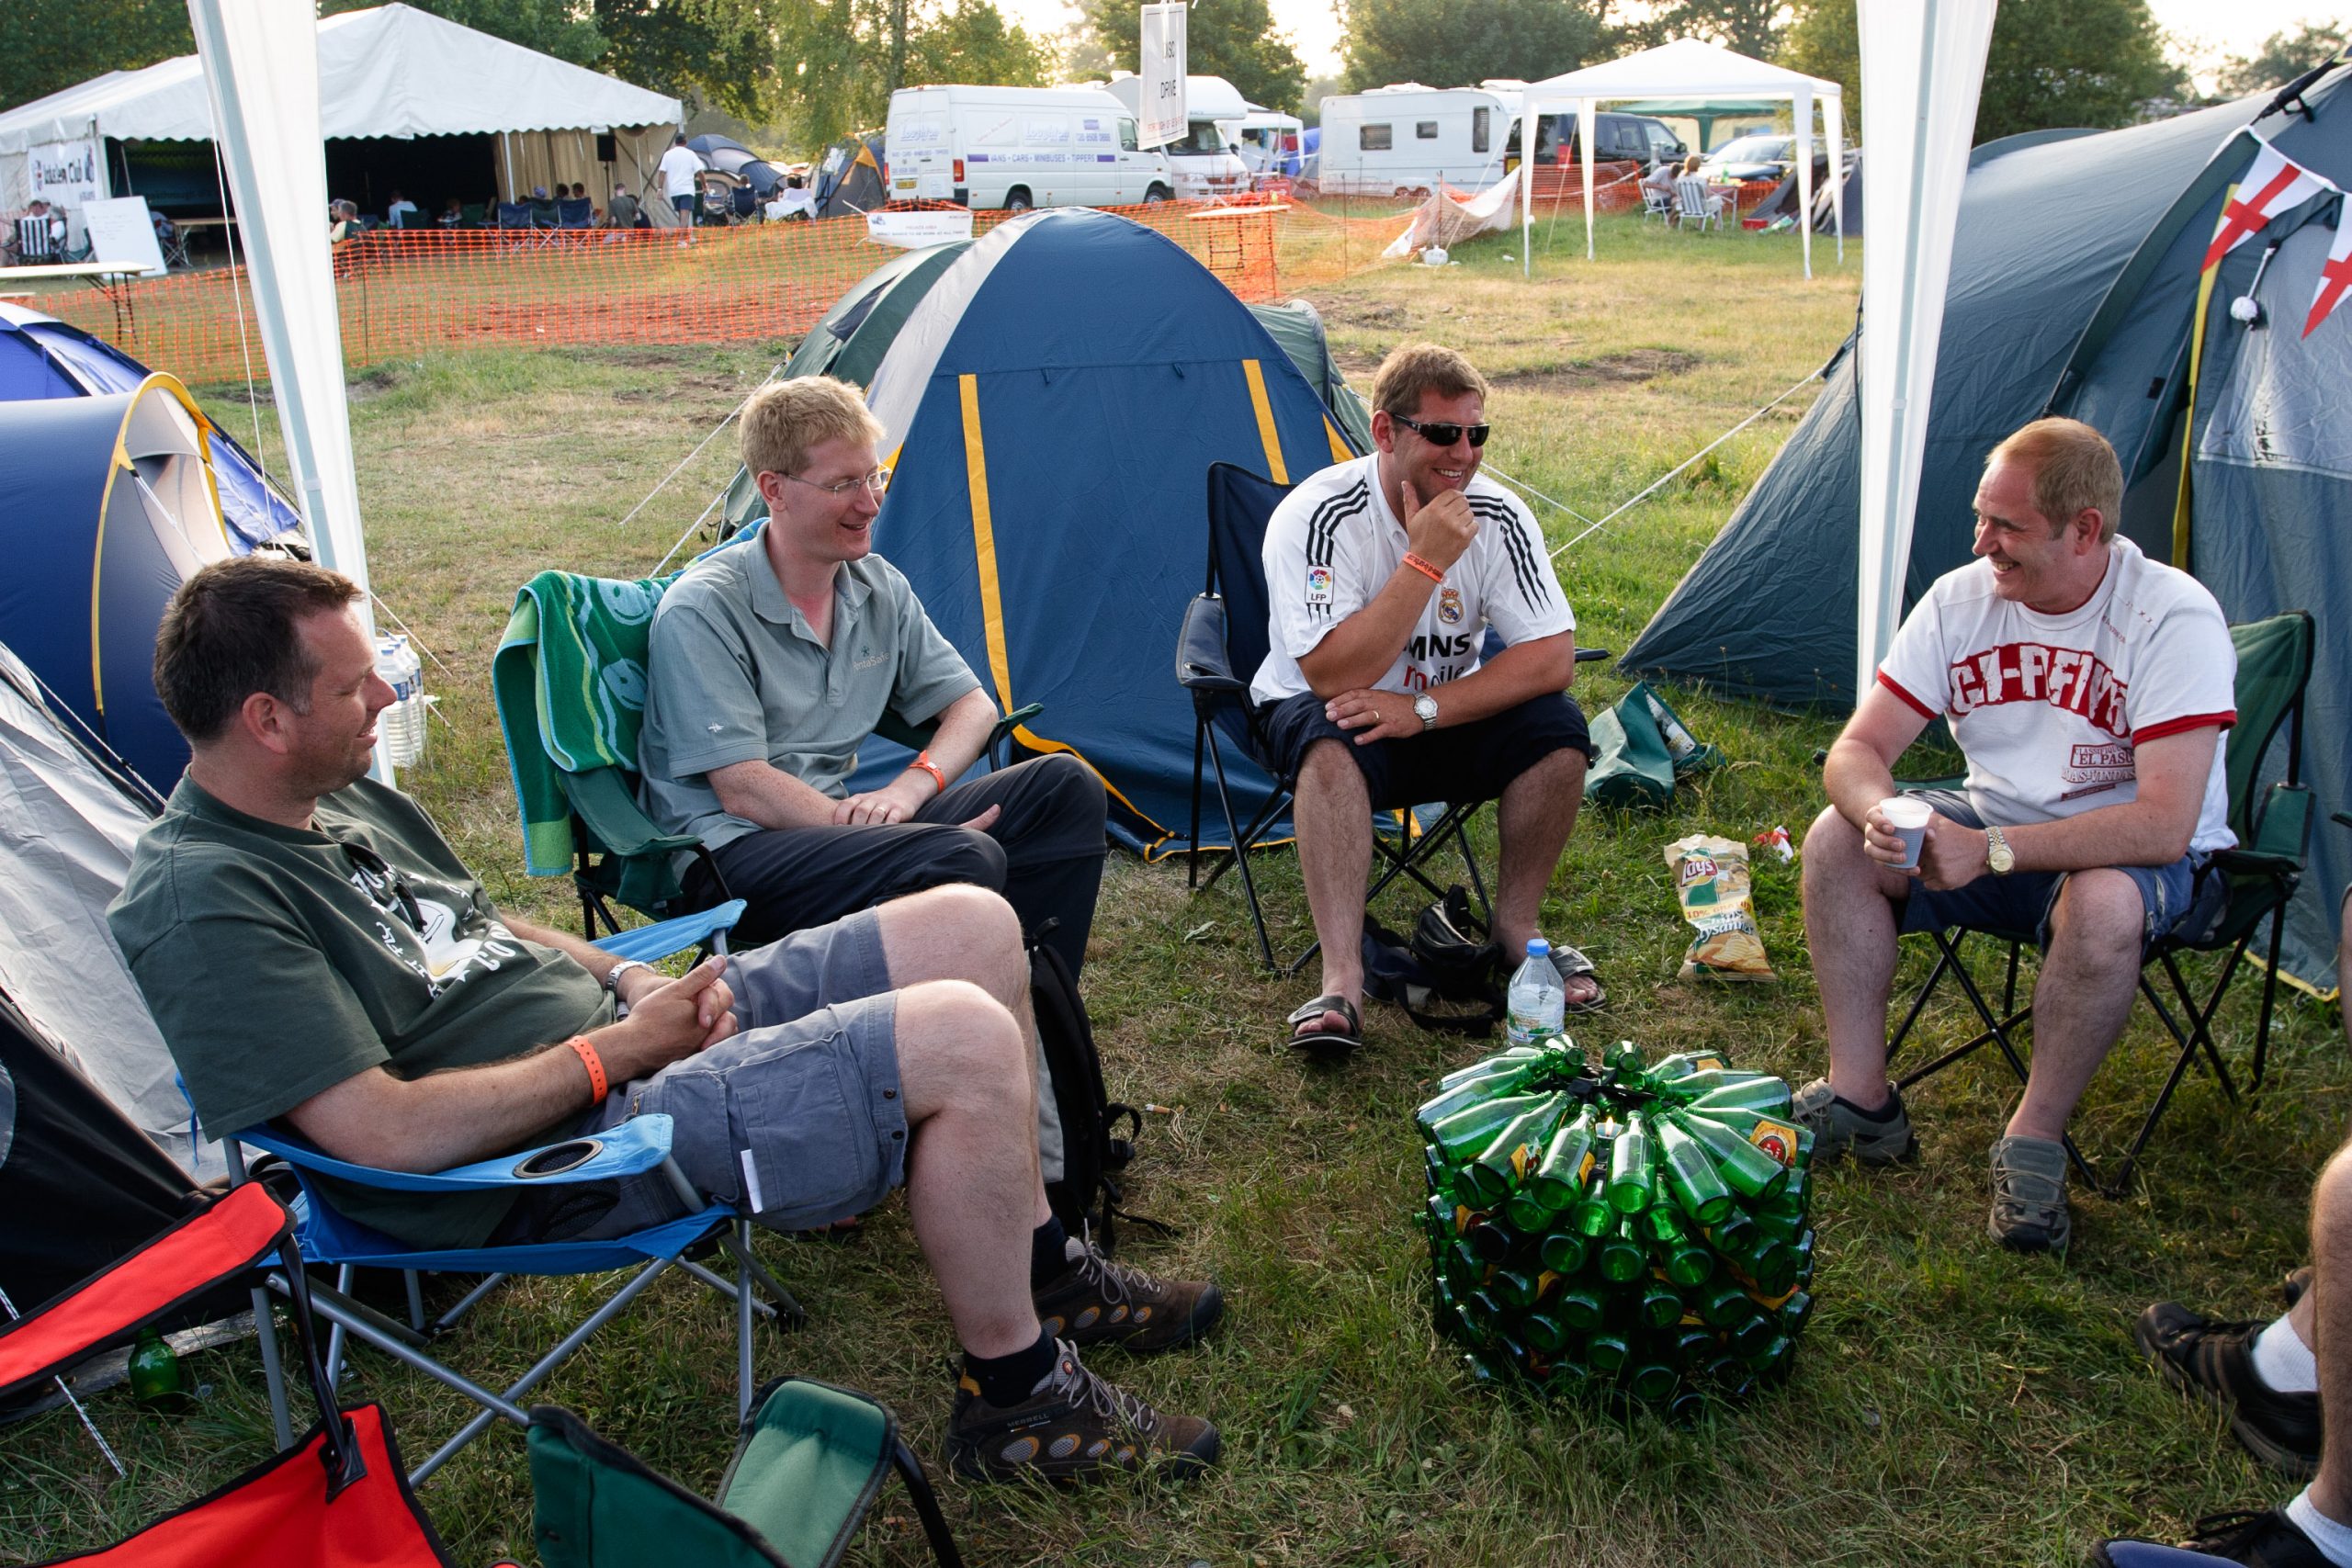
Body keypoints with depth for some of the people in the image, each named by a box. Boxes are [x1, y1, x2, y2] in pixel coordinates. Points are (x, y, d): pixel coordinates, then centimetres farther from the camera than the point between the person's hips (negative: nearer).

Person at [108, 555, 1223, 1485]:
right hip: (575, 1151, -10)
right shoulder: (203, 904, -19)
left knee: (972, 929, 3)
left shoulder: (341, 796, 10)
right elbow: (389, 1133, -26)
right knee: (963, 1043, -24)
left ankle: (1039, 1268, 17)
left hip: (625, 1027, 10)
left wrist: (637, 982, 3)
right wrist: (616, 1049, -16)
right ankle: (1014, 1397, -2)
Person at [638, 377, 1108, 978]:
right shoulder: (702, 610, -13)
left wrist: (912, 785, -10)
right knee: (964, 859, -32)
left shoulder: (879, 587, 9)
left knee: (1066, 786, -8)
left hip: (840, 818, 8)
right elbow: (743, 791, -18)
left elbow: (972, 703, 12)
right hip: (733, 853, -7)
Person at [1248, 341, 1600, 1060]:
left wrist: (1426, 708, -28)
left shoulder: (1498, 516, -13)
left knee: (1557, 729, -21)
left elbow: (1552, 657, -17)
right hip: (1321, 709, -3)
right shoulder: (1318, 517, -24)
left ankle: (1515, 930, -3)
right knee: (1332, 744, -37)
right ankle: (1340, 982, -36)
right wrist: (1426, 562, -36)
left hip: (1446, 715, 4)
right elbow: (1333, 675, -32)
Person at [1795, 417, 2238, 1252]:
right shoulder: (1963, 598, -9)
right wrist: (1881, 815, -32)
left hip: (2133, 855, -4)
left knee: (2103, 903, -38)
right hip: (1995, 821, 5)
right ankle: (1860, 1097, -8)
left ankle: (2036, 1137, -15)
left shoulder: (2175, 618, -23)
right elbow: (1857, 751, -8)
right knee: (1837, 840, -17)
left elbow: (2163, 824, -30)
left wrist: (1992, 850, -37)